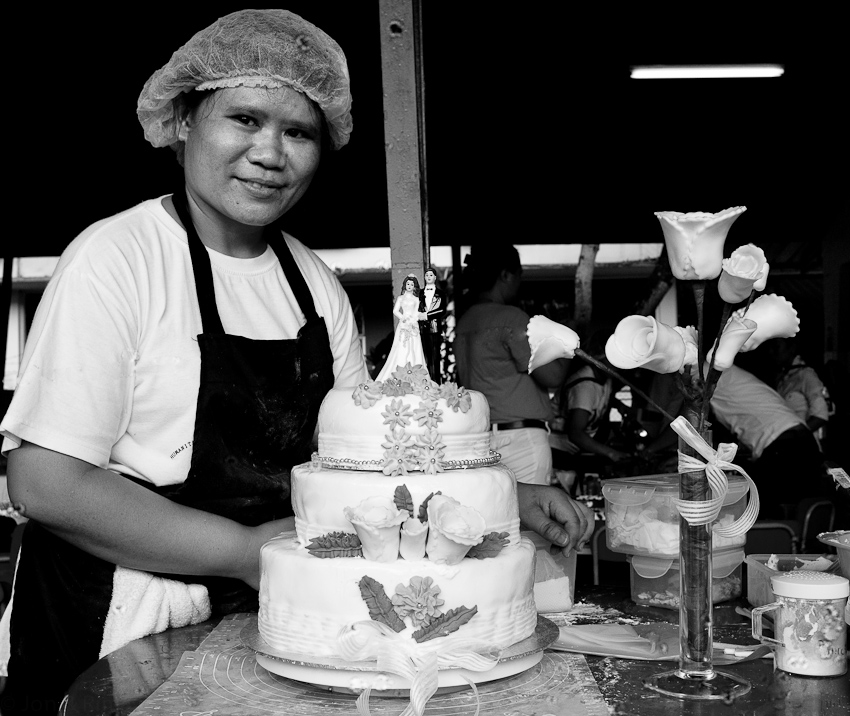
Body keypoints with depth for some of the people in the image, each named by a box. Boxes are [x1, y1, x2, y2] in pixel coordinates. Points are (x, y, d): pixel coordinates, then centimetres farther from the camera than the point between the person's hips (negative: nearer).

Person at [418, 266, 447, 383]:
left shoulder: (440, 294, 8)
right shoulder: (420, 293, 15)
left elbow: (442, 311, -2)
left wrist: (427, 315, -9)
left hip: (435, 328, -2)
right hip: (423, 328, 2)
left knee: (435, 357, -4)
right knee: (425, 357, -1)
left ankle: (436, 382, -3)